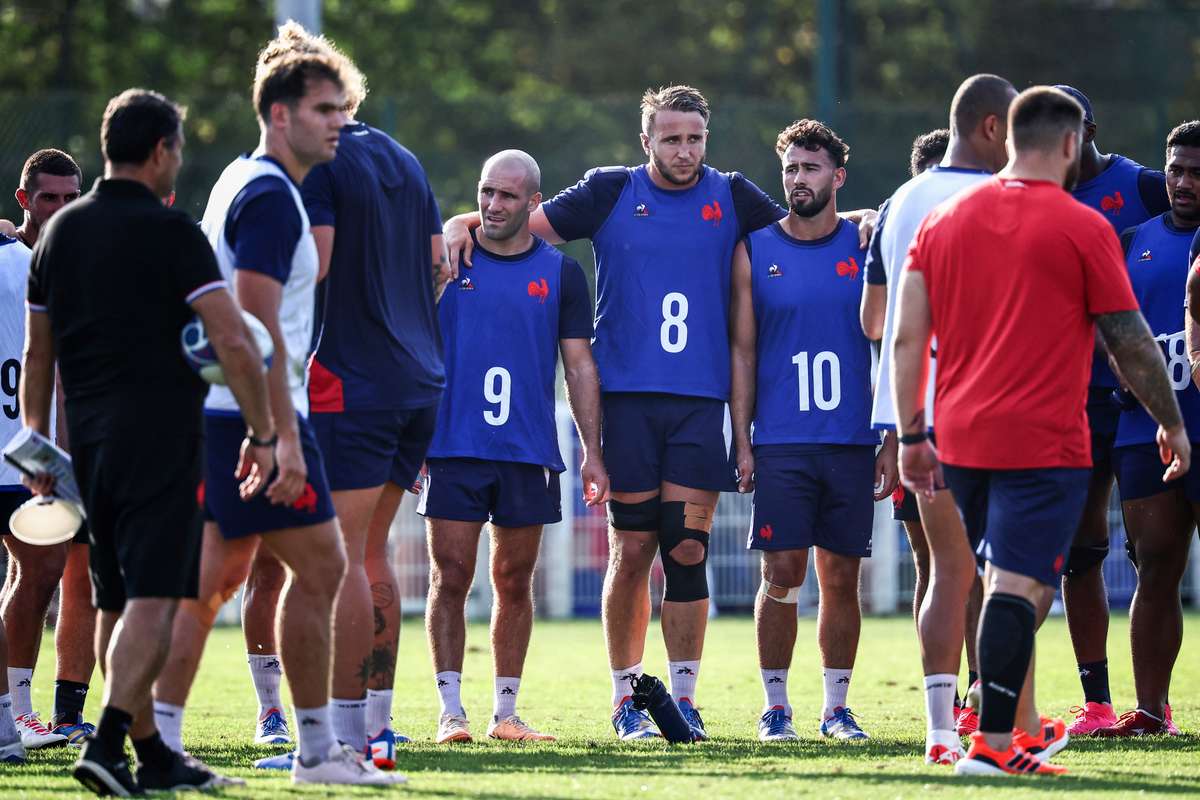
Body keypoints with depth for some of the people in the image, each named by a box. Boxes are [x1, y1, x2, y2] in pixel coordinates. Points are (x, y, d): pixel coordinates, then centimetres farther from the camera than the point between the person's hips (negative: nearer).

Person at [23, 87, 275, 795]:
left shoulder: (60, 232, 11)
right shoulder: (170, 232, -9)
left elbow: (36, 354, 16)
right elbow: (235, 344, -14)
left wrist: (39, 444, 22)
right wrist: (263, 434, -6)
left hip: (86, 438, 7)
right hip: (159, 434, -7)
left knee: (118, 604, 12)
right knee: (153, 599, -10)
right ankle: (108, 741, -24)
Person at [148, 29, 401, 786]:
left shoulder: (244, 181, 17)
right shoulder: (270, 197, -15)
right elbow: (258, 325, -21)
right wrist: (285, 437, -24)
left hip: (220, 413, 10)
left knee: (217, 572, 10)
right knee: (320, 564, -5)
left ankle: (159, 738, 8)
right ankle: (317, 747, -2)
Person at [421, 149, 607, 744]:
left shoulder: (560, 272, 7)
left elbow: (579, 365, 8)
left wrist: (592, 452, 2)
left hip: (529, 451, 1)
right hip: (452, 447, -1)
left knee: (514, 583, 6)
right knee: (451, 578, -4)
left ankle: (505, 713, 12)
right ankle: (451, 712, -1)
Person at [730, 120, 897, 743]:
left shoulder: (866, 247, 5)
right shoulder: (754, 251, 5)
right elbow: (742, 349, 6)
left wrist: (890, 443, 0)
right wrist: (742, 441, -1)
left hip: (852, 443, 1)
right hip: (780, 442, -1)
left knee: (841, 576, 4)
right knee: (782, 574, -4)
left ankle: (836, 707, 12)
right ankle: (775, 706, 4)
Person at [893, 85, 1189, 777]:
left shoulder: (943, 221, 10)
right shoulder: (1082, 228, -6)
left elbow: (907, 339, 8)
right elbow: (1131, 342, -3)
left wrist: (912, 436, 13)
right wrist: (1173, 424, 9)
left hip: (960, 440, 6)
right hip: (1044, 441, -6)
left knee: (1006, 577, 19)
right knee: (1021, 584, -7)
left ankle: (1024, 726, 26)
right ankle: (993, 743, -13)